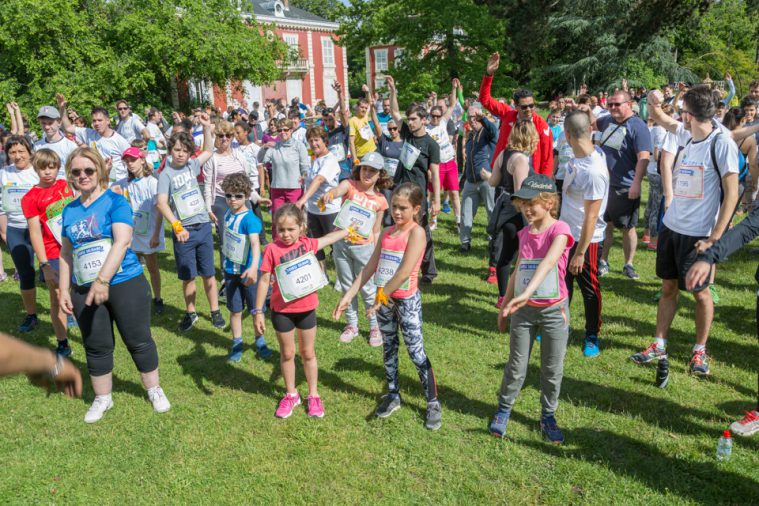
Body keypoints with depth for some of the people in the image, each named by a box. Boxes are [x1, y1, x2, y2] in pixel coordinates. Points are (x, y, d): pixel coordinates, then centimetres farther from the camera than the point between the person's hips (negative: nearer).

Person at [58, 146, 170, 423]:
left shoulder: (115, 201, -8)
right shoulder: (69, 210, 8)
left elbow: (122, 241, -19)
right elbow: (66, 252, 14)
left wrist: (103, 280, -26)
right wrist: (64, 289, 10)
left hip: (125, 285, -4)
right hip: (84, 291, 4)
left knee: (138, 340, 6)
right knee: (96, 347, 13)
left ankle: (154, 390, 26)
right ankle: (102, 398, 31)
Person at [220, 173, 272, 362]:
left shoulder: (249, 219, -21)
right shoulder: (228, 214, 0)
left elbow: (255, 243, -35)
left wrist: (253, 267, -49)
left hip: (248, 270, -5)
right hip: (231, 270, 5)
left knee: (256, 309, 9)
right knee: (235, 310, 12)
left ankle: (260, 341, 29)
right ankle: (237, 343, 28)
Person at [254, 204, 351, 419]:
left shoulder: (307, 244, -4)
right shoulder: (272, 249, -14)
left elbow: (330, 237, 16)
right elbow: (264, 281, -11)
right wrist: (258, 312, -12)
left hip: (307, 308, 2)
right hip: (281, 311, -2)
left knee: (308, 353, 15)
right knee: (287, 353, 14)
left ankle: (313, 395, 29)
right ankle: (291, 395, 32)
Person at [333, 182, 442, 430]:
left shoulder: (416, 232, -14)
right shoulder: (386, 233, 6)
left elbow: (404, 272, -21)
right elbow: (370, 268, 8)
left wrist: (382, 296, -16)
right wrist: (349, 295, 4)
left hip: (406, 300, -6)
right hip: (384, 299, 7)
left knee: (416, 353, -1)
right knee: (388, 349, 17)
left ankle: (433, 404, 12)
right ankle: (393, 395, 33)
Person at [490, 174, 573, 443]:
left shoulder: (559, 230, -14)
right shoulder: (524, 233, 4)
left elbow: (548, 262, -31)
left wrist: (527, 293, -45)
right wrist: (504, 306, 14)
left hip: (553, 310, -4)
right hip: (523, 310, 4)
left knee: (552, 370, 11)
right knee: (516, 367, 11)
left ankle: (548, 416, 29)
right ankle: (503, 409, 30)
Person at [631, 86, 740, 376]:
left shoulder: (721, 143, -15)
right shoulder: (687, 134, 4)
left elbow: (731, 194, -16)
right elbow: (658, 118, 23)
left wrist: (714, 239, -20)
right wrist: (653, 102, 0)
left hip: (698, 233, -6)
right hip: (671, 225, 6)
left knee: (700, 291, 7)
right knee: (668, 287, 12)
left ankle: (700, 350, 23)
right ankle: (659, 345, 22)